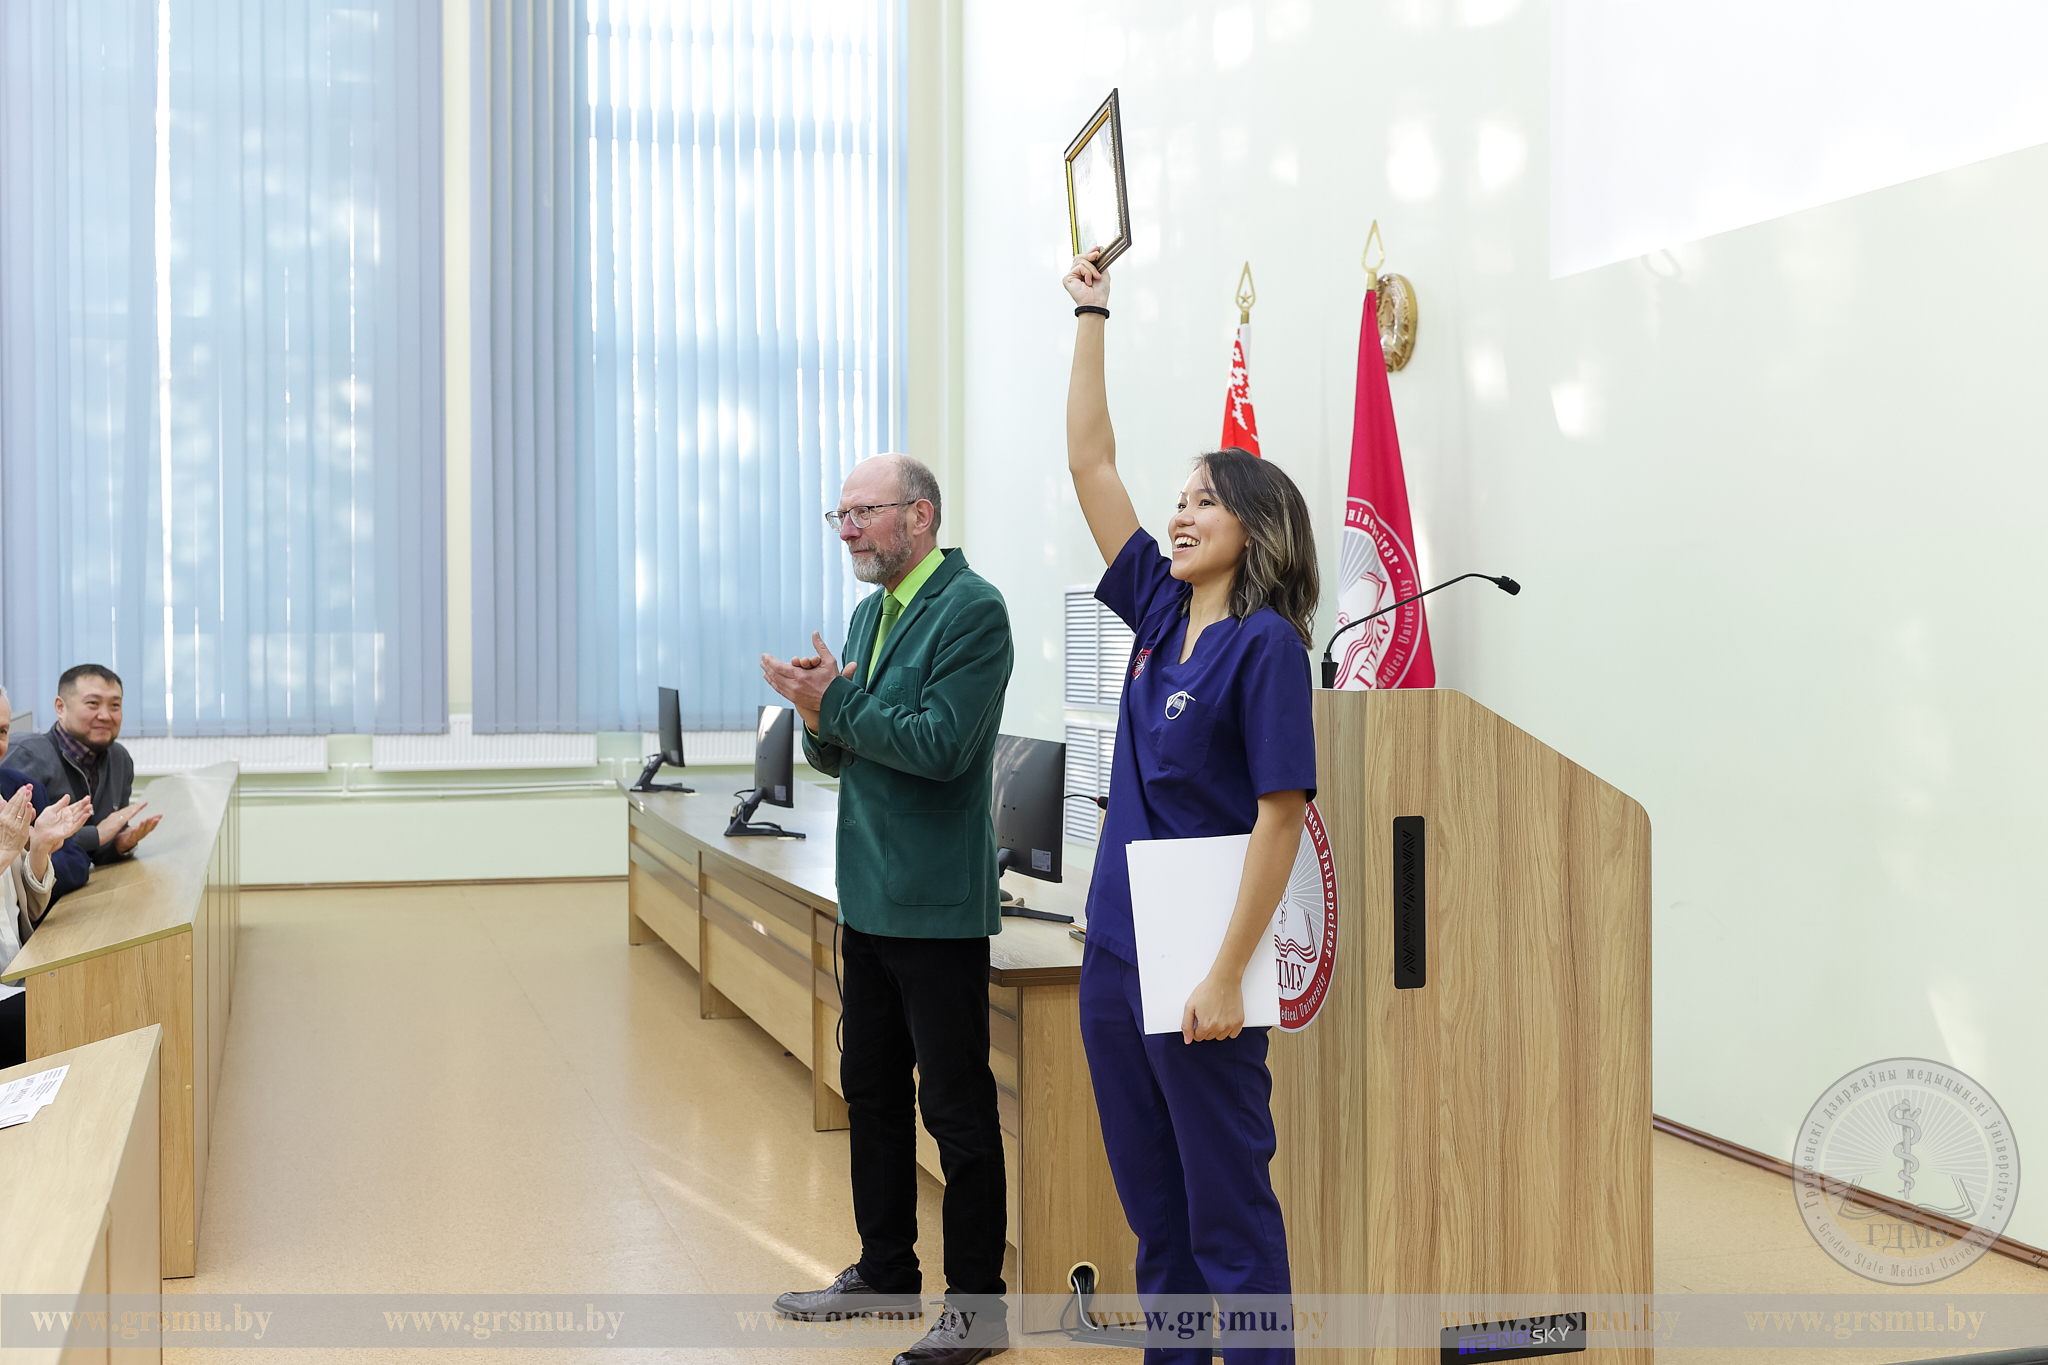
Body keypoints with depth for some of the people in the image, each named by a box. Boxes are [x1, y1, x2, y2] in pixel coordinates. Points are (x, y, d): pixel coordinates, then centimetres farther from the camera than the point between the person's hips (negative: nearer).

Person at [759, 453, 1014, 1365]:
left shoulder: (971, 609, -14)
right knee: (872, 1089, 18)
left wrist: (835, 701, -18)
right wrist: (819, 717, -7)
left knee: (955, 1106, 0)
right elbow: (842, 757, 15)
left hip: (937, 904, -9)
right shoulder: (869, 613, 13)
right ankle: (886, 1272, 33)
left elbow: (941, 745, -22)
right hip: (869, 897, 9)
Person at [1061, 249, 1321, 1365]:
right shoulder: (1158, 615, 8)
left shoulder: (1266, 644, -11)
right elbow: (1090, 463, 12)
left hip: (1198, 968, -7)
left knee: (1228, 1215, 4)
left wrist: (1227, 977, -20)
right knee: (1154, 1210, 16)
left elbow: (1281, 815, -15)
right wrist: (1091, 318, 12)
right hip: (1115, 955, 7)